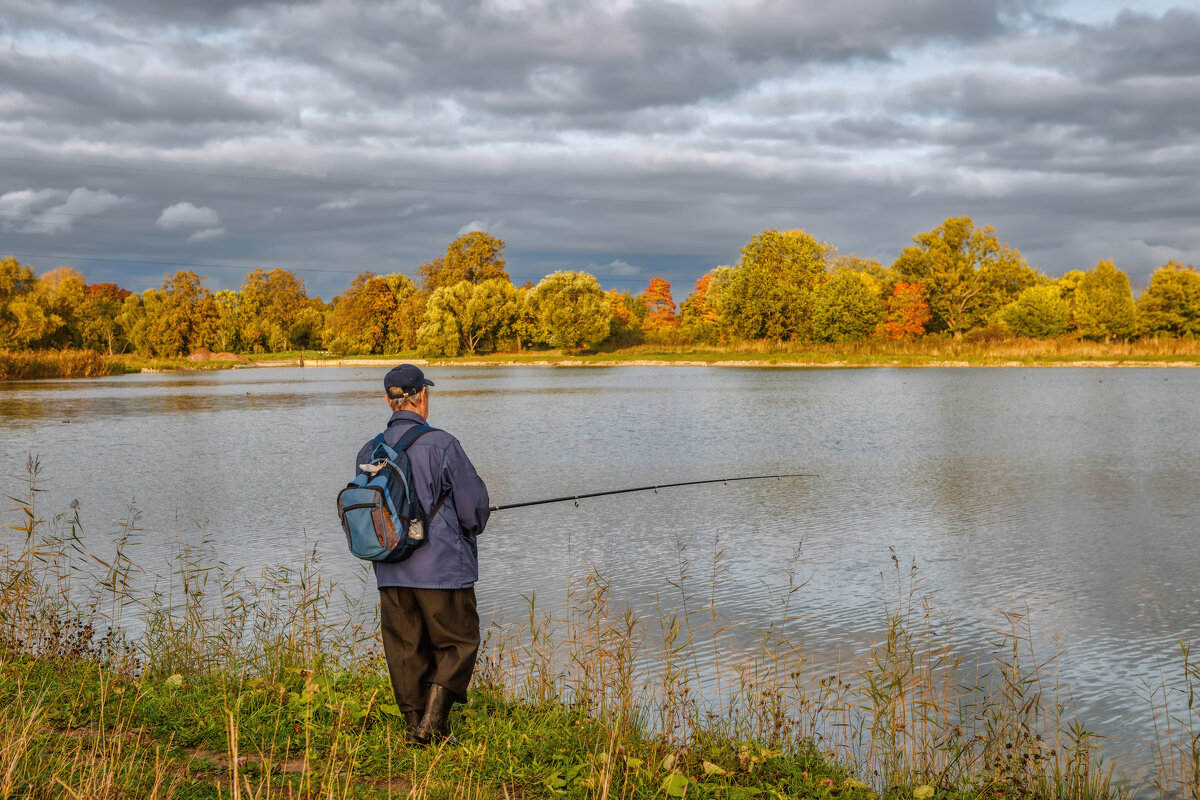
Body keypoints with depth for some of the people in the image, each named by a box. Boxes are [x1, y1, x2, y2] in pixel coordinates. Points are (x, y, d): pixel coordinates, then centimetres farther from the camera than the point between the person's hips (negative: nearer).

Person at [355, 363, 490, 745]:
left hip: (390, 572, 5)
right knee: (457, 644, 7)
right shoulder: (441, 444, -14)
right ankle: (432, 723, -2)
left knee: (405, 650, 13)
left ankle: (417, 725, 19)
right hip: (442, 567, -5)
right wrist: (470, 528, 12)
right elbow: (473, 503, -9)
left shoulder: (369, 452, 3)